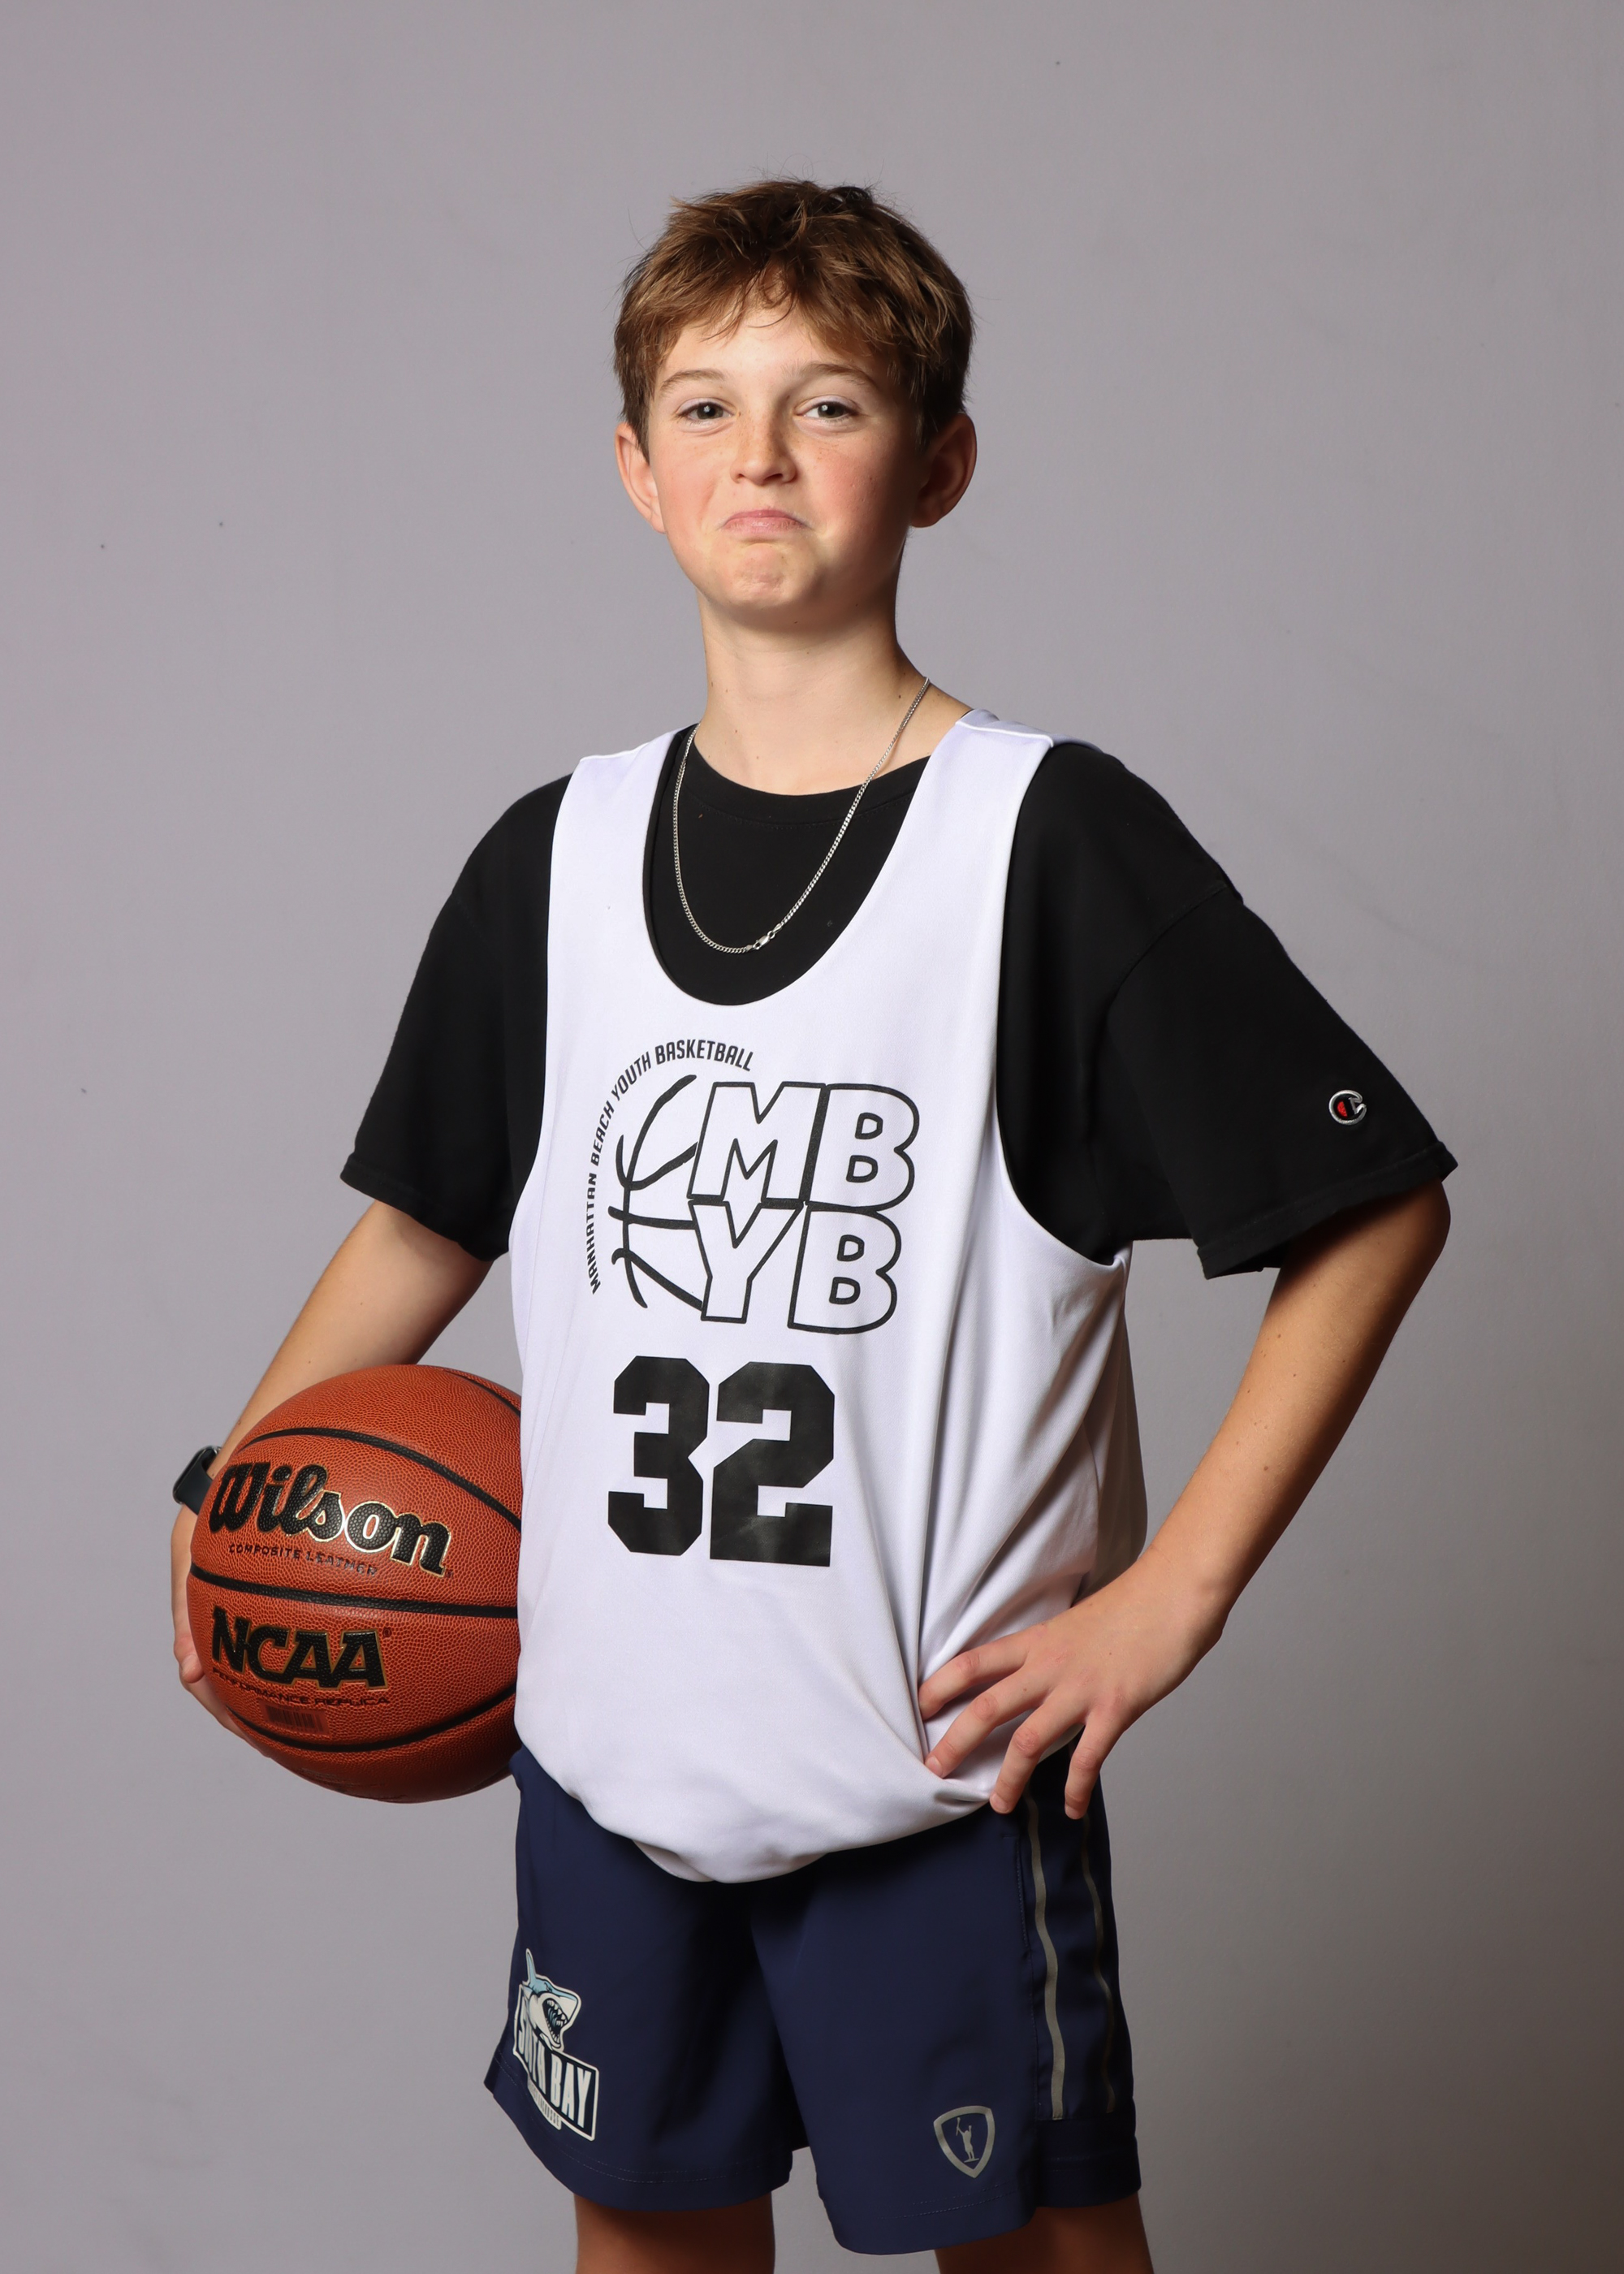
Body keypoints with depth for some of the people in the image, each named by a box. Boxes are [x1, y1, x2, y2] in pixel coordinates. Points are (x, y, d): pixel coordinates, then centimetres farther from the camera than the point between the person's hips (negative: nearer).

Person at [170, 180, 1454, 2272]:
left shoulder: (1053, 838, -10)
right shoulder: (554, 860, 4)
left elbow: (1374, 1202, -9)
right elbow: (433, 1215, 17)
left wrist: (1171, 1594, -12)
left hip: (944, 1751, -4)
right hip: (609, 1738, 4)